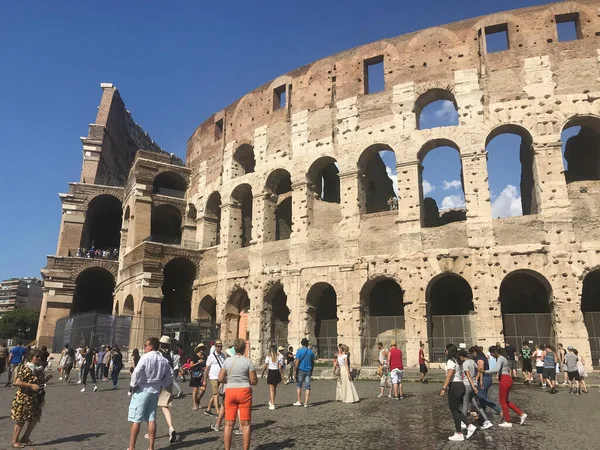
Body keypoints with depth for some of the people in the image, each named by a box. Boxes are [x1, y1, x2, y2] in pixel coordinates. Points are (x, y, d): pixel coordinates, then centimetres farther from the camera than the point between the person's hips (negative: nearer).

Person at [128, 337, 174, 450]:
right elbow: (170, 375, 13)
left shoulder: (146, 357, -13)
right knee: (151, 419, 10)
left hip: (142, 390, -6)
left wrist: (133, 384, -9)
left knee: (136, 420, 2)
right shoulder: (163, 360, 7)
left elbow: (137, 372, -23)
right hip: (155, 391, 6)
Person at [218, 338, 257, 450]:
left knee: (229, 424, 10)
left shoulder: (227, 360, 1)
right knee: (245, 424, 6)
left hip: (230, 391, 3)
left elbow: (220, 379, 1)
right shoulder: (248, 361, -6)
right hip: (244, 391, -2)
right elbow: (254, 381, -6)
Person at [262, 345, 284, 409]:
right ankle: (271, 401, 36)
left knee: (271, 389, 2)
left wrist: (262, 373, 9)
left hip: (271, 372, -3)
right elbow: (280, 367, 0)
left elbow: (265, 367, -4)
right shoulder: (279, 357, 0)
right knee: (274, 388, 19)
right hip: (277, 372, 3)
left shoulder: (268, 357, -6)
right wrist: (281, 375, 6)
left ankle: (272, 405, -2)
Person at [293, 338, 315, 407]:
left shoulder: (299, 351, -8)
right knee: (307, 387, 4)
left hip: (301, 370, -3)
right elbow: (313, 362, 11)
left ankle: (299, 401, 12)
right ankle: (306, 403, 3)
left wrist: (295, 371, -9)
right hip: (308, 371, 3)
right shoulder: (311, 352, 3)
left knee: (298, 386, 12)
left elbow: (297, 362, -13)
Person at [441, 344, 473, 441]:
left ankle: (459, 434, 8)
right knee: (457, 409, 18)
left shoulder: (451, 361, -15)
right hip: (461, 385, 9)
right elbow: (460, 375, 16)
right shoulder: (458, 361, 13)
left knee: (454, 410, 2)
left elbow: (449, 376, -23)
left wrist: (444, 388, -26)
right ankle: (470, 426, 11)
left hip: (454, 386, -9)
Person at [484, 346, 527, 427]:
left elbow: (497, 369, -32)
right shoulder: (503, 358, 16)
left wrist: (485, 371, -28)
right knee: (505, 401, 17)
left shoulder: (500, 358, -15)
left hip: (504, 380, -10)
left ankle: (508, 422, 13)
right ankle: (522, 414, 19)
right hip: (507, 379, 10)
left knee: (503, 401, 3)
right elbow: (508, 369, 27)